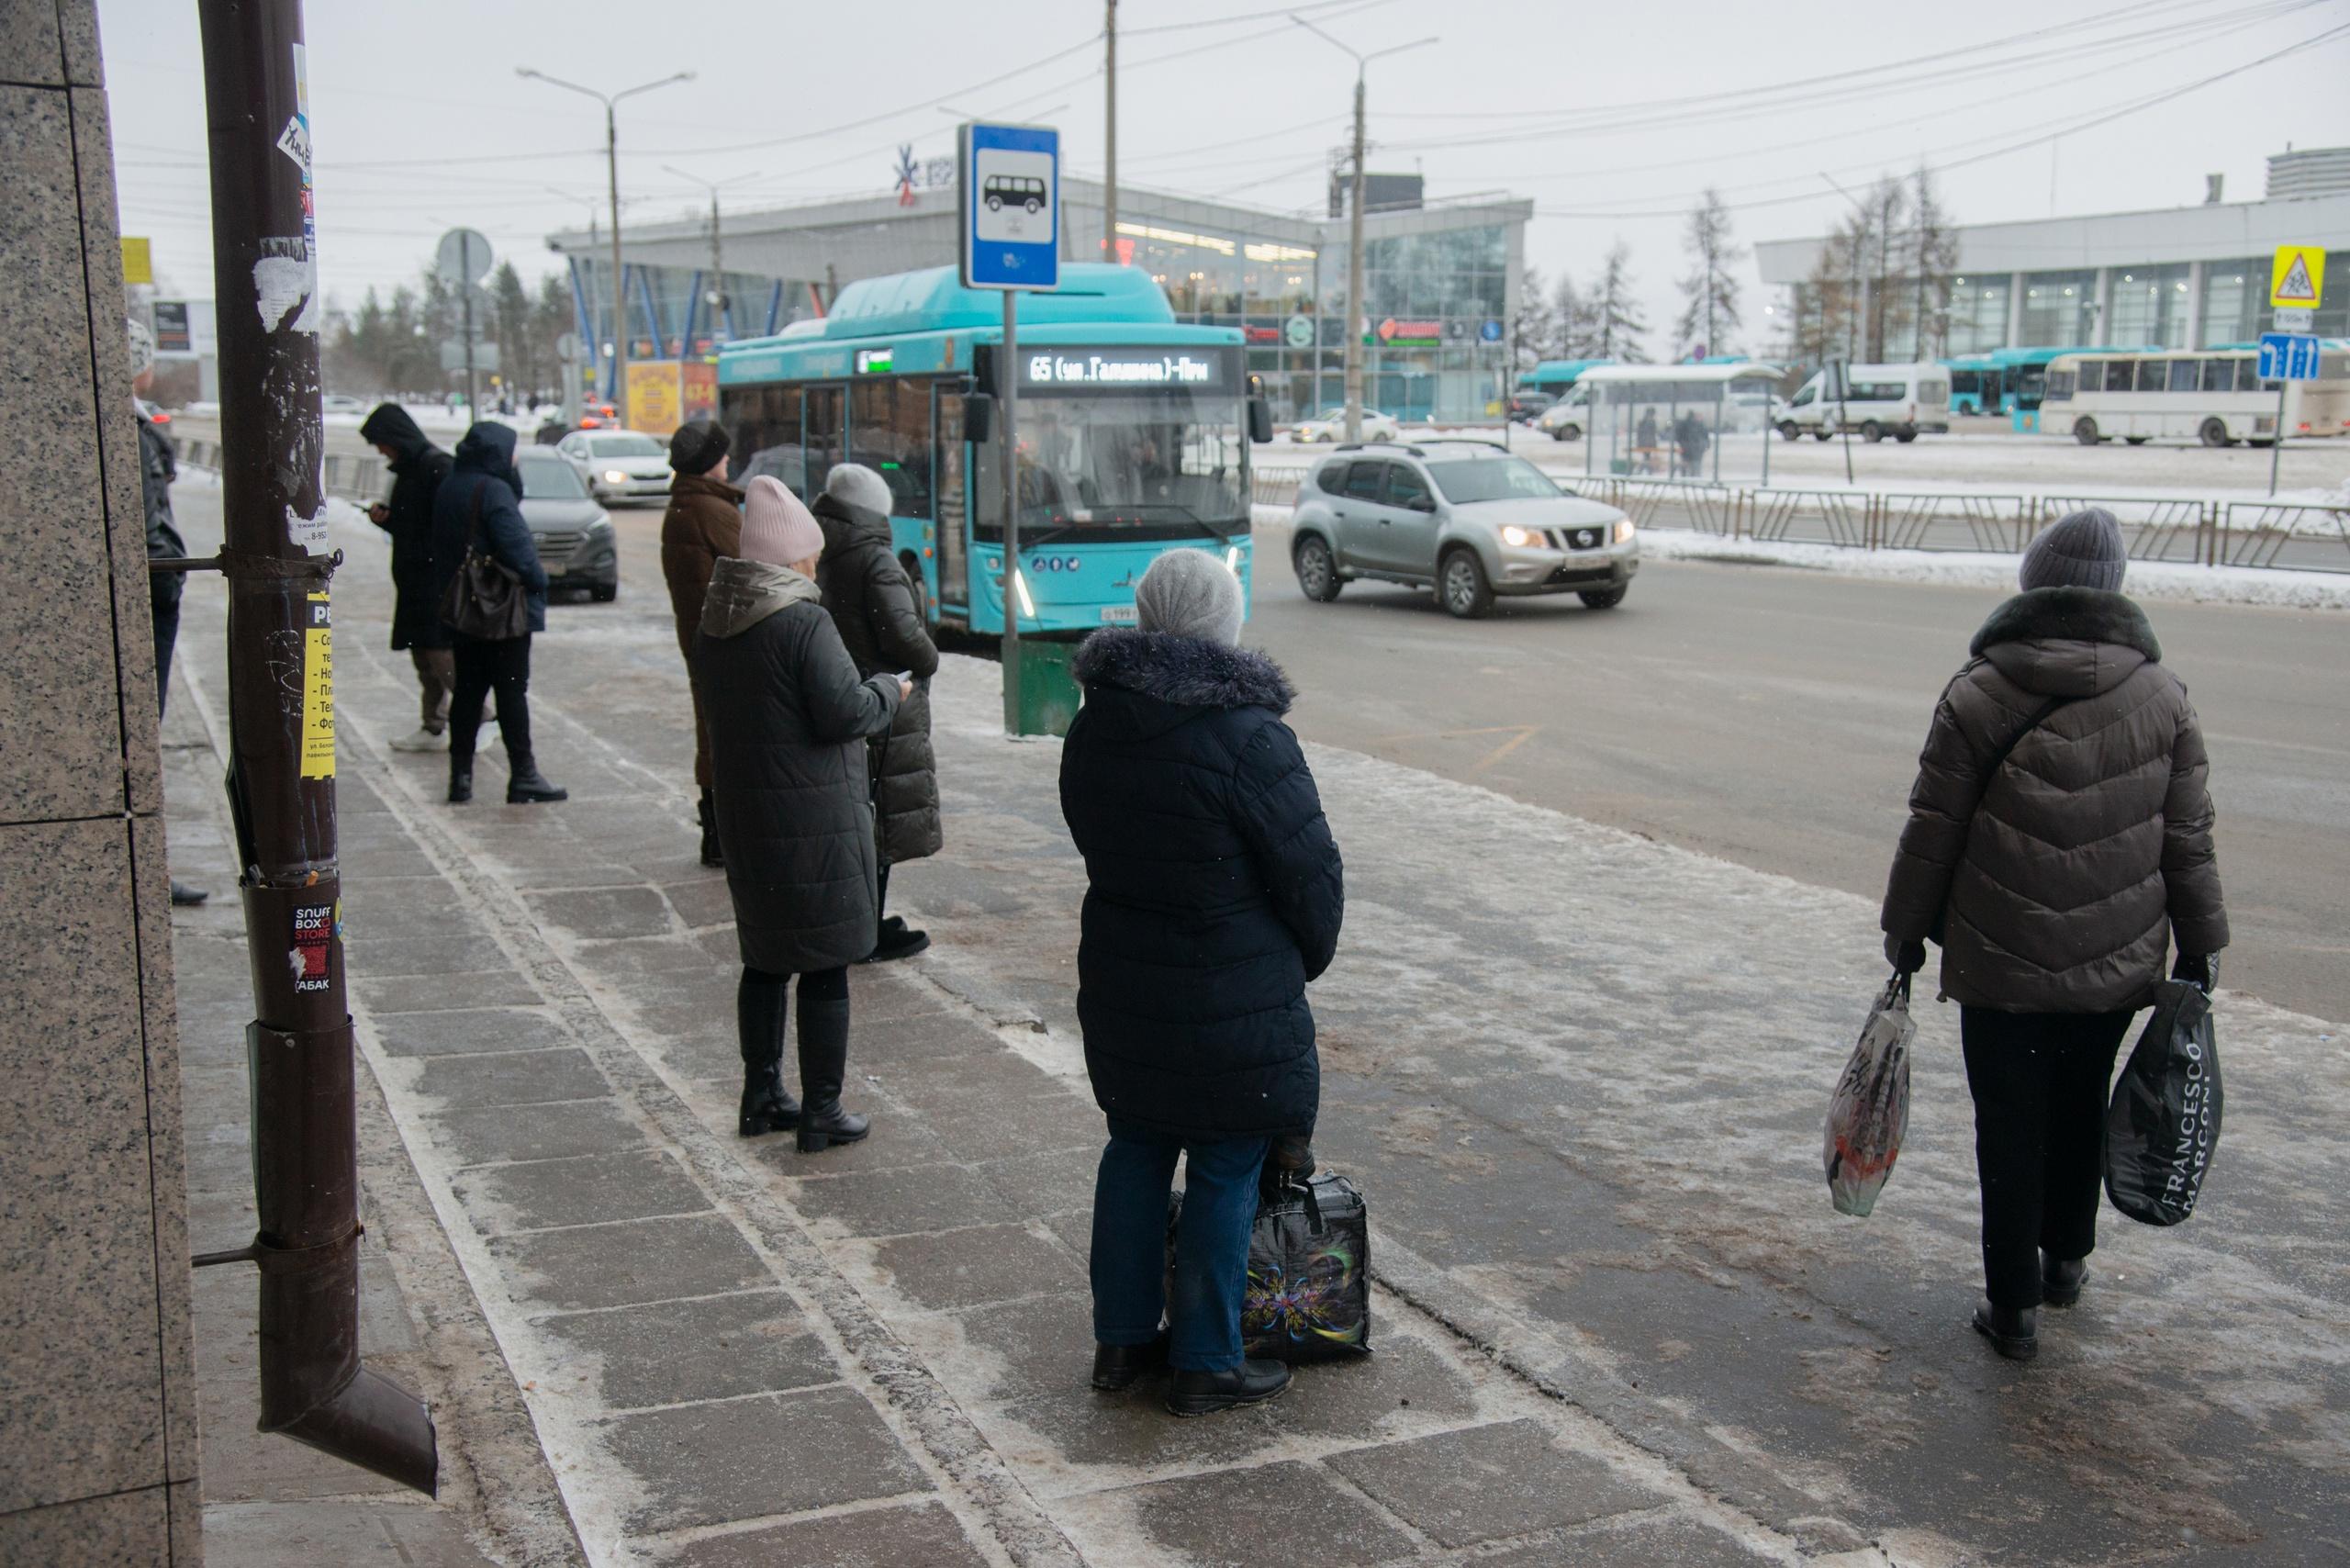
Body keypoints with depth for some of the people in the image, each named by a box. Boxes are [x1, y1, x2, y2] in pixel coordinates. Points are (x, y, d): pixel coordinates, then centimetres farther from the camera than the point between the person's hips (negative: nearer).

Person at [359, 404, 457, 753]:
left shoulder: (436, 466, -13)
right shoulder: (406, 469, 17)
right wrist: (383, 517, 5)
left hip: (436, 577, -10)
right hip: (414, 580, 10)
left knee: (441, 653, -11)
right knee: (422, 653, 11)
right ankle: (434, 728, 18)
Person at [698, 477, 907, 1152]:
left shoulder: (714, 628, 6)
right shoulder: (804, 623, -18)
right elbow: (846, 713, -20)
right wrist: (888, 690, 0)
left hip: (744, 817, 8)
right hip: (814, 823, -8)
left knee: (766, 958, 19)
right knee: (824, 968, 2)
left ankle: (761, 1096, 28)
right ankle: (821, 1114, 8)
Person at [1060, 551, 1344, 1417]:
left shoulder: (1093, 726, 2)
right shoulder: (1247, 735, -20)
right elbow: (1311, 869, -13)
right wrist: (1306, 959, 5)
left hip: (1120, 984, 7)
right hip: (1234, 1004, -7)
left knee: (1135, 1151, 19)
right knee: (1225, 1172, 6)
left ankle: (1122, 1338, 29)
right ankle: (1205, 1364, 16)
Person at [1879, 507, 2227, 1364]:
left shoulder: (1978, 694, -9)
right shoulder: (2162, 693, -1)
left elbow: (1932, 834, -6)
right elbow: (2188, 835, 3)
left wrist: (1905, 931, 6)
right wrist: (2200, 945, 13)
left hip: (2000, 964, -3)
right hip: (2119, 962, 3)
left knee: (2010, 1126, 5)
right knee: (2081, 1109, 21)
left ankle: (2014, 1305, 10)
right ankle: (2065, 1259, 38)